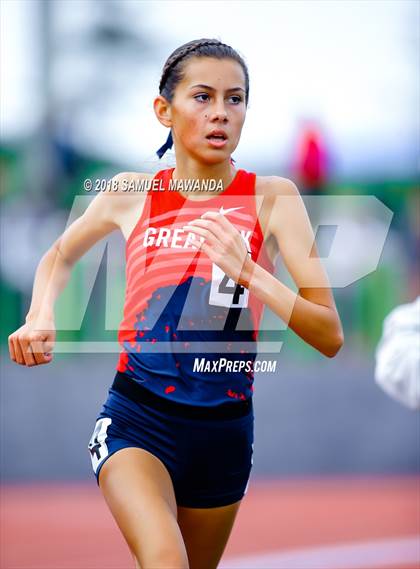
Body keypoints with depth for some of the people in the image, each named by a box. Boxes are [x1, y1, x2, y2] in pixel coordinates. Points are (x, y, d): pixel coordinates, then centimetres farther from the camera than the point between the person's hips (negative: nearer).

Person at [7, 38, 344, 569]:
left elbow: (329, 336, -12)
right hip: (136, 419, -1)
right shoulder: (132, 193, 2)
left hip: (225, 429, 1)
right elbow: (59, 256, 24)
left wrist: (245, 270, -25)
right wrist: (40, 317, 3)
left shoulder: (271, 197, -4)